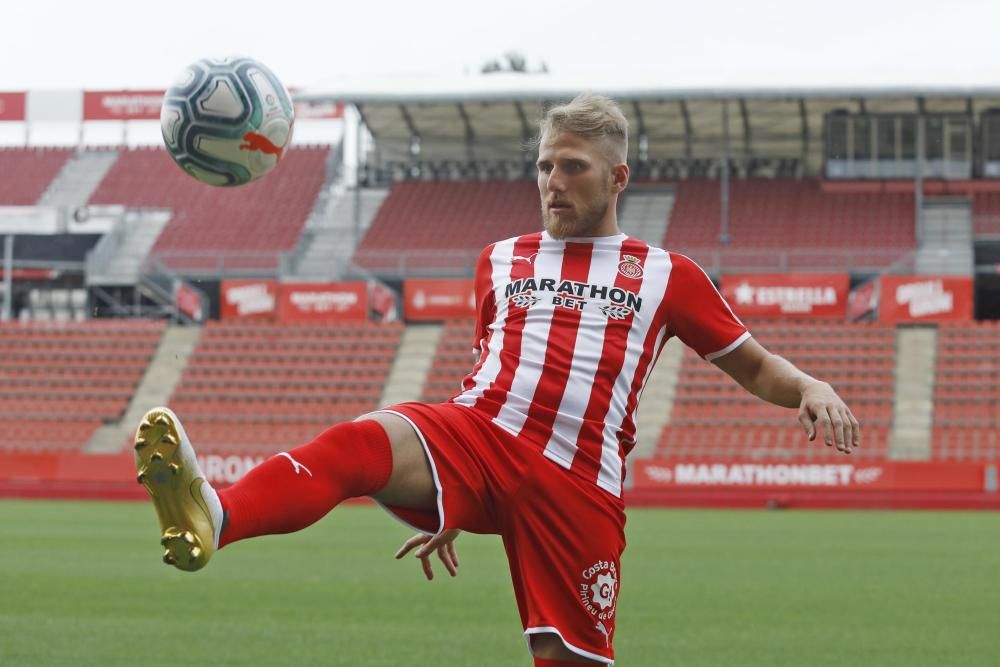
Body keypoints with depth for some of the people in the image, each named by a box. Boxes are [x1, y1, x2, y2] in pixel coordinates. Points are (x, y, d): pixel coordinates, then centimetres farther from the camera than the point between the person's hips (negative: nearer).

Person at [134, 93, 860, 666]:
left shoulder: (664, 274, 15)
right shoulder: (501, 261, 24)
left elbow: (753, 364, 19)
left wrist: (811, 389, -3)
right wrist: (448, 504, 28)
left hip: (577, 483, -1)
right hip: (477, 435, 1)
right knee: (363, 441, -32)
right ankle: (214, 521, -60)